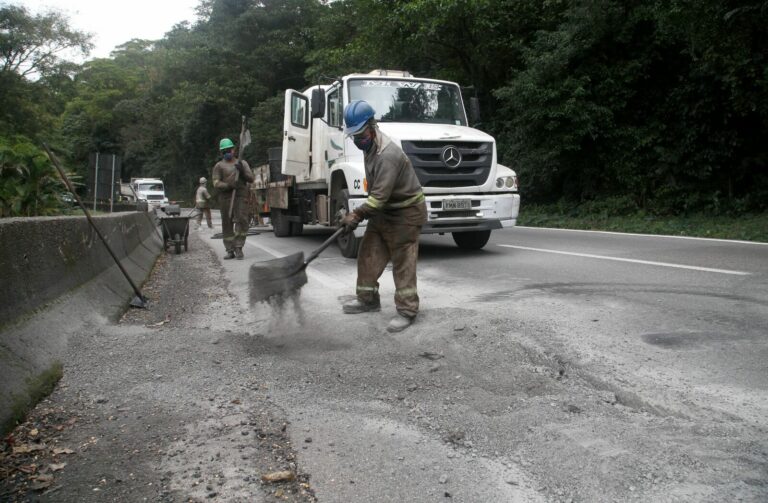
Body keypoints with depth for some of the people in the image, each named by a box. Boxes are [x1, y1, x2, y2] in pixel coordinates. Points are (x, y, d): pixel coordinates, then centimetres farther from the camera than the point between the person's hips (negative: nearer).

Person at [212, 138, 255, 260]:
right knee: (227, 224, 1)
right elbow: (216, 183, -2)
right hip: (225, 198, 0)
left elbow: (251, 178, 8)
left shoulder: (242, 163, 16)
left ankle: (238, 248, -7)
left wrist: (242, 171, -9)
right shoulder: (219, 166, 10)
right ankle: (230, 251, 7)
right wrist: (229, 186, -19)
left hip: (241, 196, 0)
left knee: (241, 221, -13)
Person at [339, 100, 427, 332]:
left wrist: (357, 215, -25)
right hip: (383, 210, 10)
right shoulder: (369, 145, 4)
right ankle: (368, 298, 26)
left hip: (406, 211, -9)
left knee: (403, 262, -6)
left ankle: (407, 311, 1)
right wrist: (362, 212, 21)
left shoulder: (387, 154, -28)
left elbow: (380, 196, -30)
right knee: (369, 253, 11)